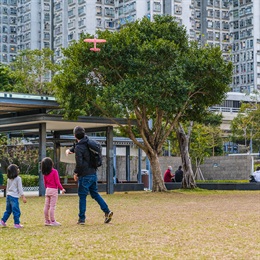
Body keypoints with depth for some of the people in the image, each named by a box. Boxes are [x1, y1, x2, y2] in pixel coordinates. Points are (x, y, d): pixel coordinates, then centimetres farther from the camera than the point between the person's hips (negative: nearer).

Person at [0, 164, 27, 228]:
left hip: (8, 196, 7)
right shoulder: (18, 178, -8)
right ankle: (17, 224, -2)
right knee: (16, 211, -3)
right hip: (14, 197, -7)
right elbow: (20, 188, -10)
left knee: (8, 210, 19)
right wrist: (23, 197, -8)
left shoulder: (9, 179, 12)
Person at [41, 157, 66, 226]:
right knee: (52, 206, -5)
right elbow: (57, 182, -14)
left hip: (47, 190, 6)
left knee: (46, 206, 9)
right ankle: (52, 221, -3)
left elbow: (45, 183, 12)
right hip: (54, 190, -6)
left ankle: (47, 221, 16)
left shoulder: (45, 174, 5)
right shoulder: (54, 172, -13)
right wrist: (62, 189, -3)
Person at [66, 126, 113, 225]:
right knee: (95, 194, 15)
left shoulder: (79, 148, -16)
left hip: (85, 175, -8)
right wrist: (70, 150, 8)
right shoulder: (87, 141, 7)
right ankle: (107, 211, 4)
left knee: (82, 196, 1)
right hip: (93, 173, 8)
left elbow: (79, 163, -21)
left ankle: (82, 218, 3)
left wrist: (76, 173, -5)